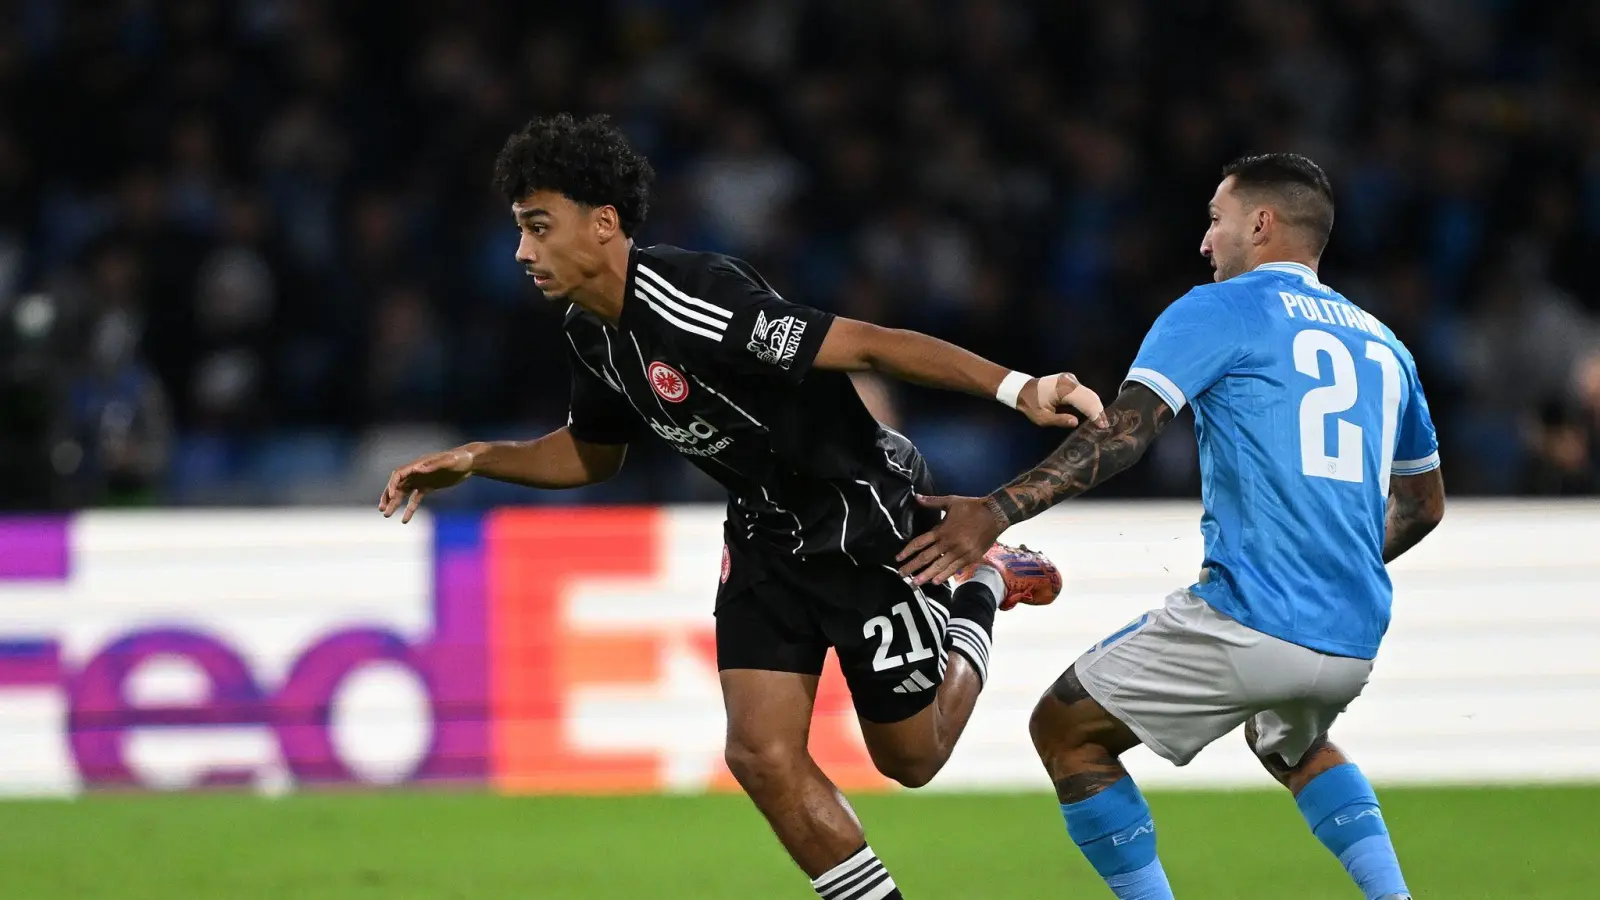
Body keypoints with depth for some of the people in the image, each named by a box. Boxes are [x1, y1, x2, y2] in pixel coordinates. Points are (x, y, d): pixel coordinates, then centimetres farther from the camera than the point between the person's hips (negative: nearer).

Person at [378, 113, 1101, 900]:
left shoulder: (691, 300, -31)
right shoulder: (592, 332, -3)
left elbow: (866, 345, -35)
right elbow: (591, 452, 17)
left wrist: (1017, 388, -42)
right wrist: (476, 461, 3)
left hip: (869, 518, -7)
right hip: (766, 535, 7)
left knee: (909, 759, 8)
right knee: (762, 755, -7)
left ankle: (982, 596, 34)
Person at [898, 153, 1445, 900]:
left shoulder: (1218, 311, 0)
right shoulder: (1383, 346, 19)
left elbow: (1120, 434, -13)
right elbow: (1424, 505, 28)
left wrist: (999, 510, -19)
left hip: (1249, 622, -7)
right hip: (1355, 643, 7)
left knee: (1064, 728, 10)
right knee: (1288, 742, 38)